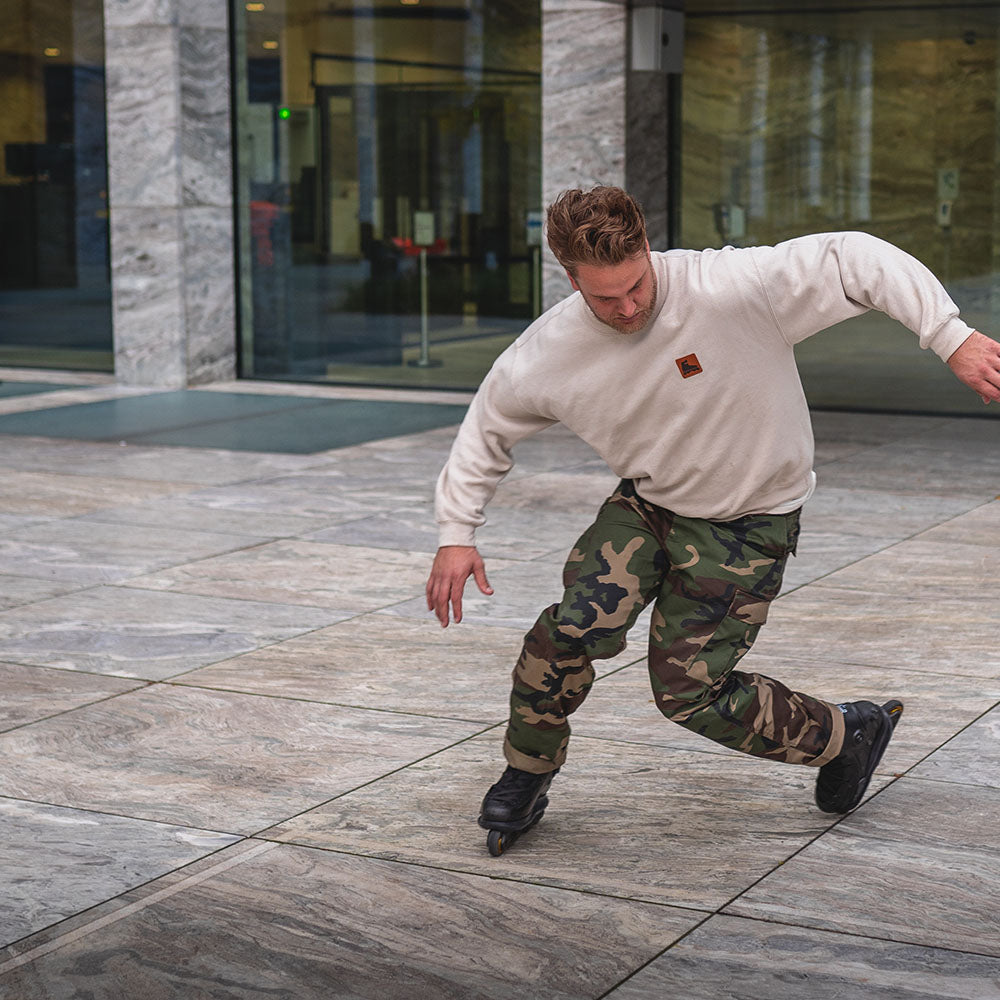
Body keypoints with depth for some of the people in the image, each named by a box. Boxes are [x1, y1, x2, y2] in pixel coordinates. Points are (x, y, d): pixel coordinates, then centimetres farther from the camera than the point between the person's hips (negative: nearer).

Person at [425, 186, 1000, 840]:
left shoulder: (731, 289, -30)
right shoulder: (549, 352, -15)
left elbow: (855, 261, -28)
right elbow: (489, 425, 4)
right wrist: (457, 531, 2)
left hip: (748, 522, -4)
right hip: (646, 503, 4)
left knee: (688, 692, -5)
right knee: (574, 626, -20)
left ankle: (846, 736, 21)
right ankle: (527, 776, 7)